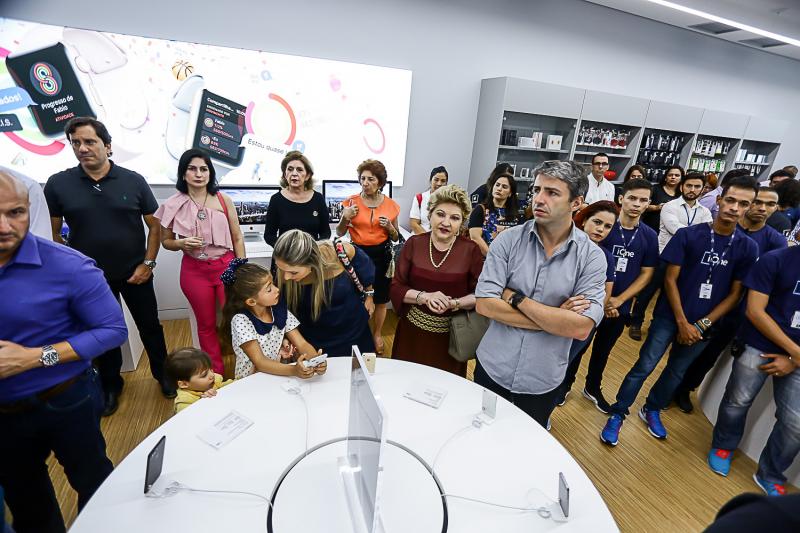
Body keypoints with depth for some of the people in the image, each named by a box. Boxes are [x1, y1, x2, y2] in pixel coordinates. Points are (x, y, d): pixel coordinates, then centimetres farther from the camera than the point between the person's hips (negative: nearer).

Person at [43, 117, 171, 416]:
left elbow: (155, 225, -2)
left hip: (135, 273, -1)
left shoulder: (133, 181, -7)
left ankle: (163, 375, 32)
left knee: (150, 326, 11)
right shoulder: (58, 184, -5)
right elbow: (52, 233, 2)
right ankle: (111, 385, 37)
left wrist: (148, 263, -8)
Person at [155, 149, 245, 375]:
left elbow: (237, 237, 2)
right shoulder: (173, 205, -3)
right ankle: (216, 373, 29)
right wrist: (182, 244, -14)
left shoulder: (223, 200, -3)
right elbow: (165, 241, 9)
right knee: (206, 324, 13)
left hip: (226, 266, 0)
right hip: (195, 270, 1)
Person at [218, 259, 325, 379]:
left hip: (282, 375, 4)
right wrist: (294, 370, -35)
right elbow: (259, 362, -20)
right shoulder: (241, 320, -15)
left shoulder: (280, 310, -3)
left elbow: (302, 344, -4)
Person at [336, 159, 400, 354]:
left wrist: (389, 226, -12)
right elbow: (339, 233, 4)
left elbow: (396, 238, 8)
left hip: (382, 255, 1)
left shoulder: (390, 204, -1)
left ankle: (377, 334, 35)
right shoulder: (352, 201, -3)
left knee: (380, 299, 11)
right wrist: (345, 218, -14)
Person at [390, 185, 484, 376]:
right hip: (413, 332, 1)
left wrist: (454, 303, -22)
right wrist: (424, 297, -20)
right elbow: (396, 287, -4)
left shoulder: (471, 250, -6)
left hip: (451, 336, -1)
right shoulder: (414, 244, -3)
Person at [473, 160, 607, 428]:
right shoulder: (508, 240, -11)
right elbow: (484, 304, -18)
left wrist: (517, 298, -20)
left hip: (542, 382, 0)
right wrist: (556, 319, -19)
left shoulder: (591, 256, -11)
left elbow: (581, 328, -20)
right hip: (492, 368, 0)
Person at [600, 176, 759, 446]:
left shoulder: (748, 248, -1)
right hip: (670, 316, -3)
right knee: (644, 367, -4)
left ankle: (652, 410, 37)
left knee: (677, 371, 16)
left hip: (703, 324, 3)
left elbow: (735, 294, 1)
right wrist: (682, 323, -11)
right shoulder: (688, 235, -8)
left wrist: (701, 325, -8)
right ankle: (617, 414, 10)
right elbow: (670, 279, -8)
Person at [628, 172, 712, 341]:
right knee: (647, 292, 4)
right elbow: (677, 229, -21)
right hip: (663, 257, -4)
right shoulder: (669, 206, -7)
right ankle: (636, 323, 19)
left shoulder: (705, 212, 7)